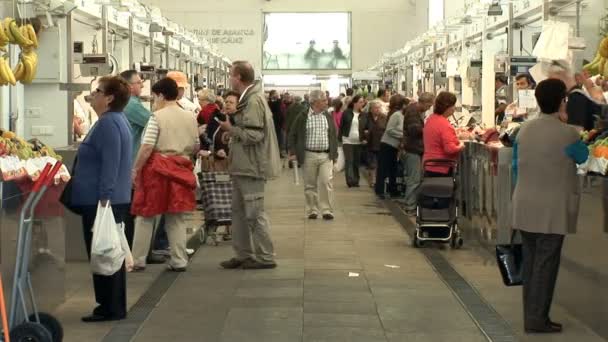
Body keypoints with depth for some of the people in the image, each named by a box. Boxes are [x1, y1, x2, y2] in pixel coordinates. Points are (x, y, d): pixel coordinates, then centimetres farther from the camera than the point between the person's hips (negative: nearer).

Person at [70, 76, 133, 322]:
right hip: (113, 199, 11)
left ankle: (111, 309, 3)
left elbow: (110, 165, -24)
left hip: (102, 201, -11)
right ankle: (112, 306, 21)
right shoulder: (116, 120, 16)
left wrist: (104, 200, -25)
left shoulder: (108, 123, -17)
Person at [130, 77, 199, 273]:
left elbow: (147, 147, -15)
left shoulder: (157, 116, -9)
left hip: (157, 168, -4)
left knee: (145, 216, 6)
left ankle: (137, 261, 10)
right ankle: (179, 261, 10)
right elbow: (195, 148, 12)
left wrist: (135, 169, -7)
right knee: (177, 218, 11)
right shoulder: (190, 117, 6)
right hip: (181, 169, 4)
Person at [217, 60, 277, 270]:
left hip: (250, 167, -10)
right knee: (239, 211, 14)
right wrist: (232, 128, 9)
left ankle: (265, 257, 4)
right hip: (242, 166, 10)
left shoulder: (254, 100, -17)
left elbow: (254, 135, -24)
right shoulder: (248, 99, 15)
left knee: (254, 212, -4)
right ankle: (244, 255, 21)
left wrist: (231, 129, -13)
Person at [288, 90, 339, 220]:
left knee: (326, 182, -7)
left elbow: (334, 136, 14)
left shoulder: (328, 117, 8)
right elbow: (293, 135, 3)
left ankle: (327, 210, -2)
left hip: (326, 155, 2)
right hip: (309, 155, -2)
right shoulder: (303, 117, -3)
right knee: (310, 185, 5)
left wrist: (335, 154, 10)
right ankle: (312, 210, 15)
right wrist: (293, 152, -3)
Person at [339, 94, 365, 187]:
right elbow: (341, 126, 2)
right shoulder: (347, 113, -1)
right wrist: (340, 138, -3)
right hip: (348, 141, -2)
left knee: (357, 162, 6)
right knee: (349, 161, -6)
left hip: (358, 142, 2)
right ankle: (350, 181, -10)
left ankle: (355, 180, 13)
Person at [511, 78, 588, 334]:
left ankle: (530, 315, 19)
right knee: (546, 263, 0)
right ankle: (537, 319, 3)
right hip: (552, 210, -6)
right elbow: (582, 157, 6)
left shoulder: (524, 130, 4)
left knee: (530, 262, 12)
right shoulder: (567, 133, -13)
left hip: (525, 208, 6)